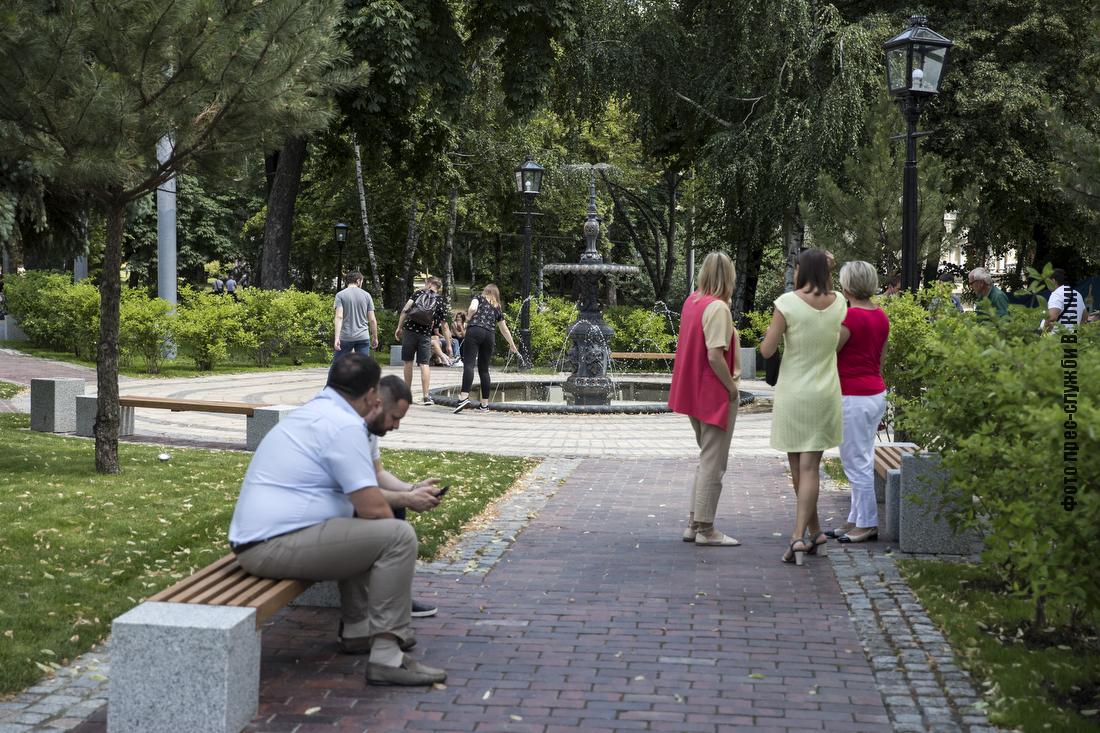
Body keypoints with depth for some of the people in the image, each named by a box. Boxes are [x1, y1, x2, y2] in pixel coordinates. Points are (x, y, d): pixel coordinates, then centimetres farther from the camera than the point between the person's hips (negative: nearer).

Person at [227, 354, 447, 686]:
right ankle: (387, 656, -15)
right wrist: (390, 529, 5)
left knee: (360, 527, 29)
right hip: (277, 545, -10)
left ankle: (356, 628, 29)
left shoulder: (312, 411, 19)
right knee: (398, 537, -13)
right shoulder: (345, 426, -13)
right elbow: (374, 507, -15)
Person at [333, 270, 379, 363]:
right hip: (363, 337, 1)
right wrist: (375, 338, 14)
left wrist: (337, 338, -17)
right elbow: (372, 320, 4)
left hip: (345, 338, -1)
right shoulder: (366, 295, 5)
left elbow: (339, 317, -12)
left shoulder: (340, 295, -1)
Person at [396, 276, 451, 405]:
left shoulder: (419, 293, 9)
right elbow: (444, 326, 6)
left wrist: (399, 327, 2)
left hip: (409, 330, 0)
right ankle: (426, 397, -6)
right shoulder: (441, 301, 9)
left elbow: (405, 310, -3)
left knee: (408, 362, 9)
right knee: (424, 364, 1)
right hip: (425, 333, 0)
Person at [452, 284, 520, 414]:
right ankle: (484, 404, 10)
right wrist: (512, 345, 45)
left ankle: (464, 397, -33)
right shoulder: (497, 308, 25)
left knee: (468, 364, -15)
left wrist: (468, 318, 13)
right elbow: (504, 329, 33)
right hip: (490, 335, 4)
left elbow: (472, 309, -7)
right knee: (484, 369, 10)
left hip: (474, 331, -4)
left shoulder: (479, 298, 15)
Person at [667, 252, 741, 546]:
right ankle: (705, 529, 5)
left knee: (706, 459, 19)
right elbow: (715, 355, -24)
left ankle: (694, 523, 21)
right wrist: (732, 387, -15)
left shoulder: (692, 301, 7)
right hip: (716, 395, -9)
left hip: (694, 392, 9)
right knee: (713, 463, 0)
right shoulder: (718, 308, -19)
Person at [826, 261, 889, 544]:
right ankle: (856, 520, 21)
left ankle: (867, 524, 5)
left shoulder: (850, 316, -18)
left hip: (853, 398, -9)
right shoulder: (880, 316, 8)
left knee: (856, 463, 0)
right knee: (861, 462, 15)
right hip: (876, 393, 9)